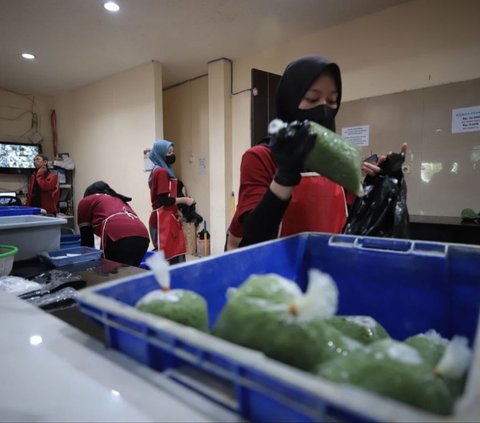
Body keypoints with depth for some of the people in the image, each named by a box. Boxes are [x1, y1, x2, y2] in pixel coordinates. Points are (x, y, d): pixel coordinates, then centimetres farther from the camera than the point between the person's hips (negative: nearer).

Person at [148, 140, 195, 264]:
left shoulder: (165, 171, 15)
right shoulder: (161, 171, -14)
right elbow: (164, 199, -20)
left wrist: (181, 201, 7)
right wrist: (184, 200, -11)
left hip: (168, 218, 10)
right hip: (163, 219, -10)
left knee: (176, 253, 12)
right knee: (167, 255, -3)